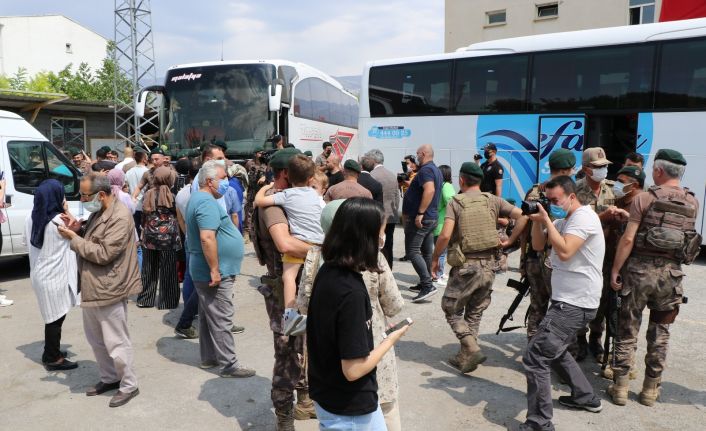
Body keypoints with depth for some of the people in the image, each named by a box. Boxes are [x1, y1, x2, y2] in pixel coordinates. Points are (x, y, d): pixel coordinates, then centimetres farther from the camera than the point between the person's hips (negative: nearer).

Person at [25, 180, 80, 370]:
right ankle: (53, 359, 14)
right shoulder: (59, 221, -21)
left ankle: (50, 352, 32)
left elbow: (28, 239, 13)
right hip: (54, 275, -8)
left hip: (40, 273, 8)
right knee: (56, 317, 4)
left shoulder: (32, 217, 1)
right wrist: (66, 211, -7)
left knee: (51, 316, 20)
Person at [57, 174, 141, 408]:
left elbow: (104, 253, -25)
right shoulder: (99, 211, 9)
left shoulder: (119, 217, -22)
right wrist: (78, 227, 2)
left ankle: (129, 385, 19)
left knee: (115, 342, 2)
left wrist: (74, 238, -18)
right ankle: (109, 378, 38)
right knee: (96, 339, 21)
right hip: (92, 287, 10)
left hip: (108, 289, -10)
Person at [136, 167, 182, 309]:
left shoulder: (148, 195, 2)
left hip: (150, 237, 3)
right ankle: (167, 301, 9)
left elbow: (143, 217, 6)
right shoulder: (172, 195, -7)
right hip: (168, 237, -3)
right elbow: (178, 215, -1)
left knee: (149, 270, 13)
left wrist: (145, 230, 18)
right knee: (168, 271, 4)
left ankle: (145, 299, 20)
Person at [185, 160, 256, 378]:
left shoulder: (198, 198, 14)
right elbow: (207, 238, -30)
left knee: (208, 316, 18)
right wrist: (215, 270, -25)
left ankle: (209, 357, 28)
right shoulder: (207, 203, -20)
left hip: (202, 271, 11)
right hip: (215, 273, -11)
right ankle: (229, 364, 5)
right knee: (221, 320, -3)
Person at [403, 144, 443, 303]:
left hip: (420, 218, -10)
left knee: (412, 252, -10)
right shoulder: (436, 170, 16)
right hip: (432, 217, 10)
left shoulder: (425, 170, -16)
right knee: (426, 252, 14)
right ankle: (425, 283, 22)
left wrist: (420, 213, -31)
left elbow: (430, 190, -30)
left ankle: (427, 285, -15)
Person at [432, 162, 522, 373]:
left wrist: (435, 258, -5)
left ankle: (472, 349, -4)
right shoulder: (493, 200, 4)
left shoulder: (456, 202, -6)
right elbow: (522, 216, -3)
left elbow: (445, 235, -16)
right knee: (475, 313, 18)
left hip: (466, 266, -4)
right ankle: (465, 357, 21)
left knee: (452, 309, 12)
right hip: (488, 265, 4)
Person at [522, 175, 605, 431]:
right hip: (568, 300, 11)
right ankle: (586, 397, 41)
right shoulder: (562, 220, 15)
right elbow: (538, 246, 12)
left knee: (535, 357, -14)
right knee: (553, 350, 27)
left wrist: (546, 219, -22)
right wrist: (537, 220, -4)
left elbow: (564, 252, -29)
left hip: (575, 303, -11)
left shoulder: (583, 217, -16)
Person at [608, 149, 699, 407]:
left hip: (640, 269, -3)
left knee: (628, 331, 6)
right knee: (660, 333, 13)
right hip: (671, 273, 3)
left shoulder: (645, 198, -8)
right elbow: (685, 235, 17)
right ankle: (650, 390, 21)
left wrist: (615, 270, -6)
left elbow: (628, 239, -13)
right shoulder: (692, 203, 5)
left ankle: (620, 388, 12)